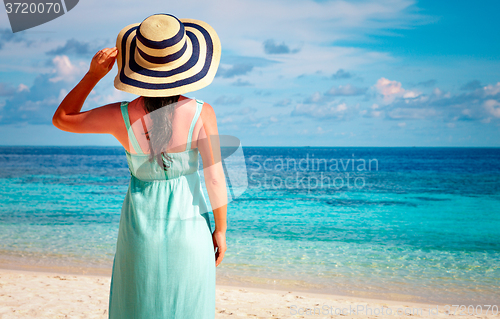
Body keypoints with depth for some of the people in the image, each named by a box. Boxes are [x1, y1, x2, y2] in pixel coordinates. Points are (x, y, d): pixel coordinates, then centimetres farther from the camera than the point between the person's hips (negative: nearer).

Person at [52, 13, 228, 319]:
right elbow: (215, 180, -16)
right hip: (189, 225, -1)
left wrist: (93, 74, -6)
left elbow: (61, 119, 1)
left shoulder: (121, 116, -16)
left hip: (141, 226, 1)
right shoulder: (201, 113, -19)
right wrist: (221, 230, -2)